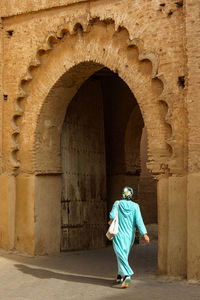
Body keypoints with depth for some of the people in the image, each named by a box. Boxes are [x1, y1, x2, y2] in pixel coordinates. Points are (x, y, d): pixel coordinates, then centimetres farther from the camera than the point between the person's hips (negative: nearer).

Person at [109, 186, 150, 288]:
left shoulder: (117, 204, -7)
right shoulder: (135, 206, -4)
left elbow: (113, 215, -18)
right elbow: (139, 220, -13)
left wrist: (111, 221, 6)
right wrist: (145, 234, -17)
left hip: (119, 234, -3)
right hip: (129, 235, 3)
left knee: (121, 255, -8)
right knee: (124, 254, 21)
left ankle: (126, 275, -28)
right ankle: (120, 276, 29)